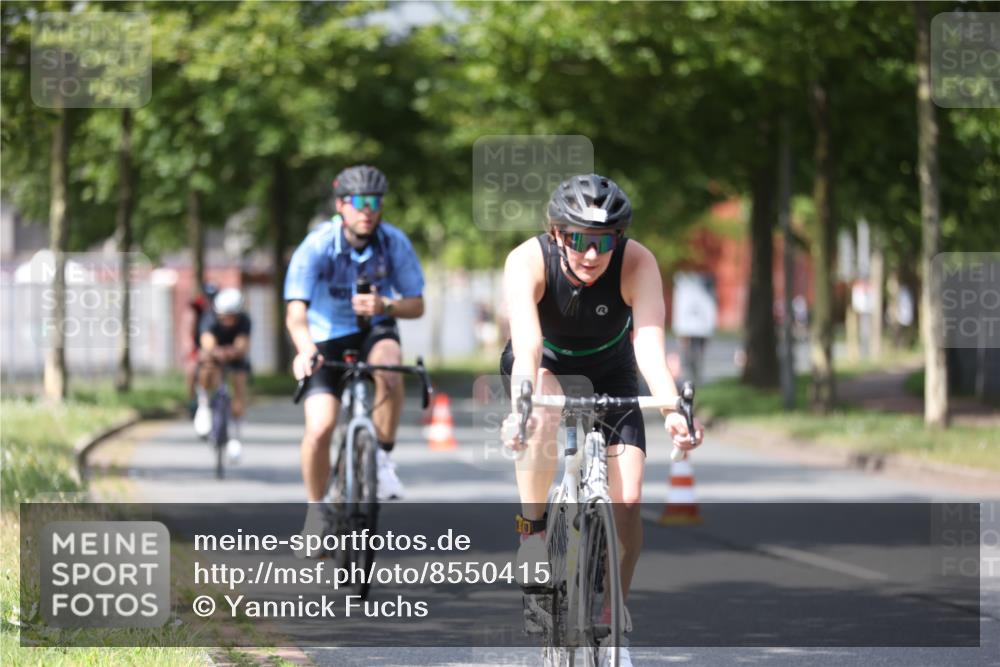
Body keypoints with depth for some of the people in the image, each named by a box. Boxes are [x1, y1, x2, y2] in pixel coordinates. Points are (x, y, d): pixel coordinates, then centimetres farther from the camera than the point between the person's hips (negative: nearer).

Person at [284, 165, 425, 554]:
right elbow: (296, 312, -31)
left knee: (388, 367, -36)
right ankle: (315, 512, 7)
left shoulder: (394, 243, -15)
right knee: (319, 430, -17)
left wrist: (386, 306, -32)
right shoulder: (317, 247, -22)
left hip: (375, 331, 1)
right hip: (328, 337, -1)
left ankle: (383, 460, -17)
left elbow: (417, 306, -9)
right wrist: (305, 350, -51)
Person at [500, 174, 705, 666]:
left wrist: (673, 410, -59)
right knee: (544, 414, -38)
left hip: (609, 373, 1)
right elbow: (527, 344, -45)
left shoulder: (637, 264, -31)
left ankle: (612, 624, 8)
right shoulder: (528, 262, -32)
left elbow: (649, 344, -42)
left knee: (627, 502, -12)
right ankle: (531, 529, -17)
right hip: (545, 367, -1)